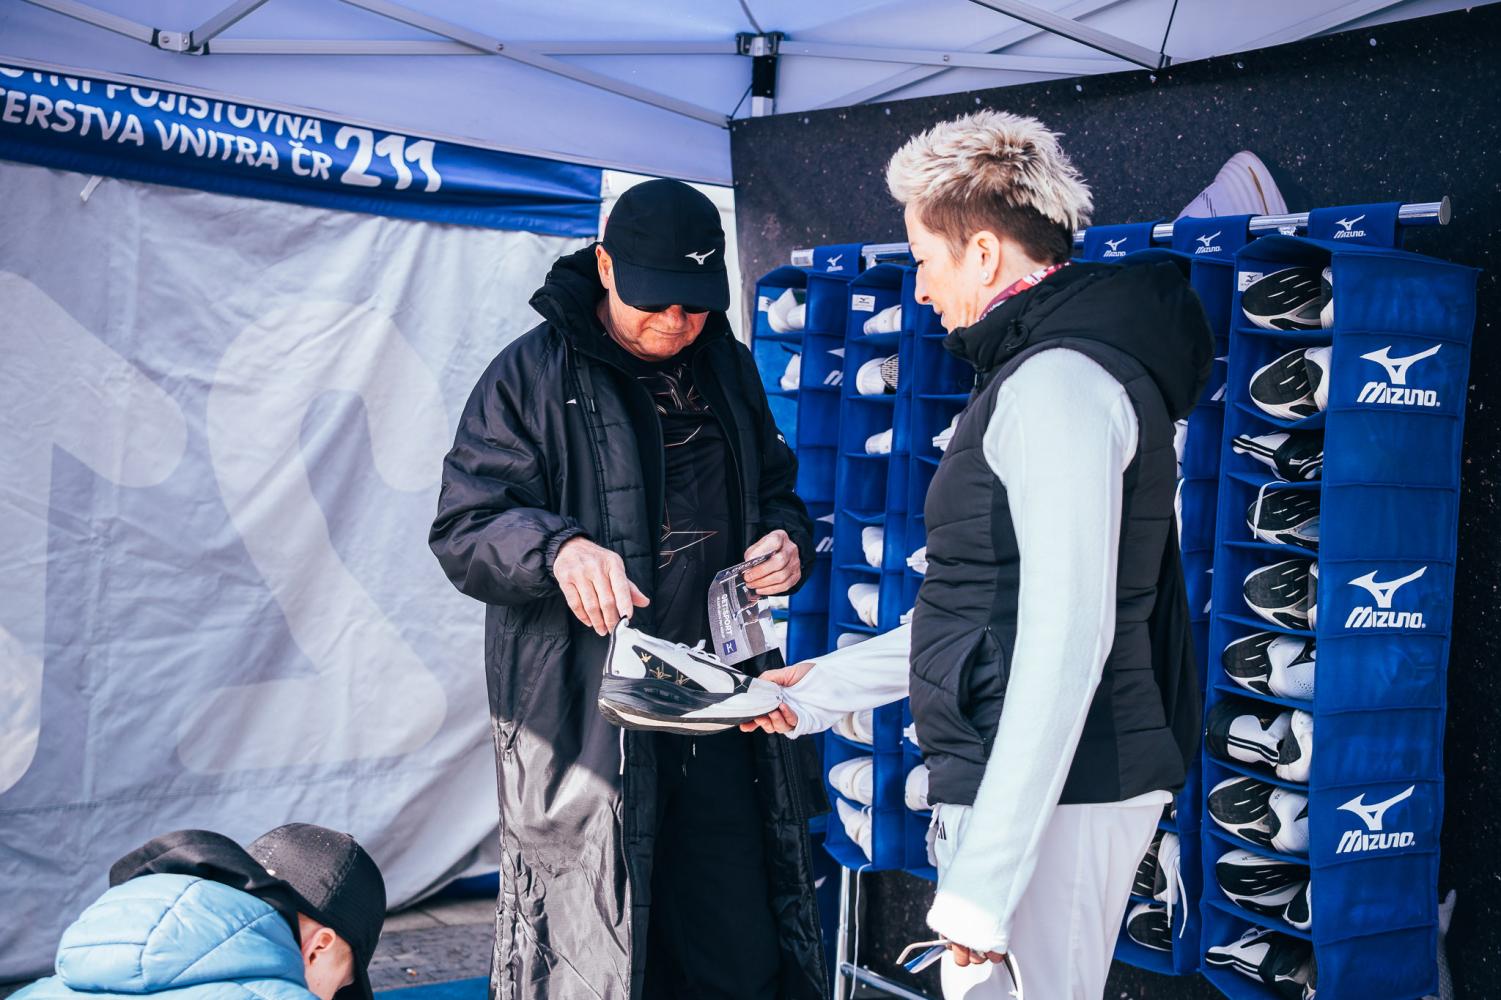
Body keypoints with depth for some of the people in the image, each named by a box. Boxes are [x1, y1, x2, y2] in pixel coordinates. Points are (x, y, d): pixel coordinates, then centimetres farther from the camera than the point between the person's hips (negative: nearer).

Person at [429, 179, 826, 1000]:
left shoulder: (728, 369, 13)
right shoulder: (532, 375, -4)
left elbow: (773, 488, 25)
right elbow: (465, 528, -9)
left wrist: (786, 536, 1)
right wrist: (558, 547, -29)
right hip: (584, 719, -5)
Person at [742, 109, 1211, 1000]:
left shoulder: (1058, 379, -16)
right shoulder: (1046, 370, 18)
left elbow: (1066, 640, -24)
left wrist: (983, 876, -26)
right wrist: (825, 688, 24)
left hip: (1052, 790, -10)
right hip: (1057, 782, 10)